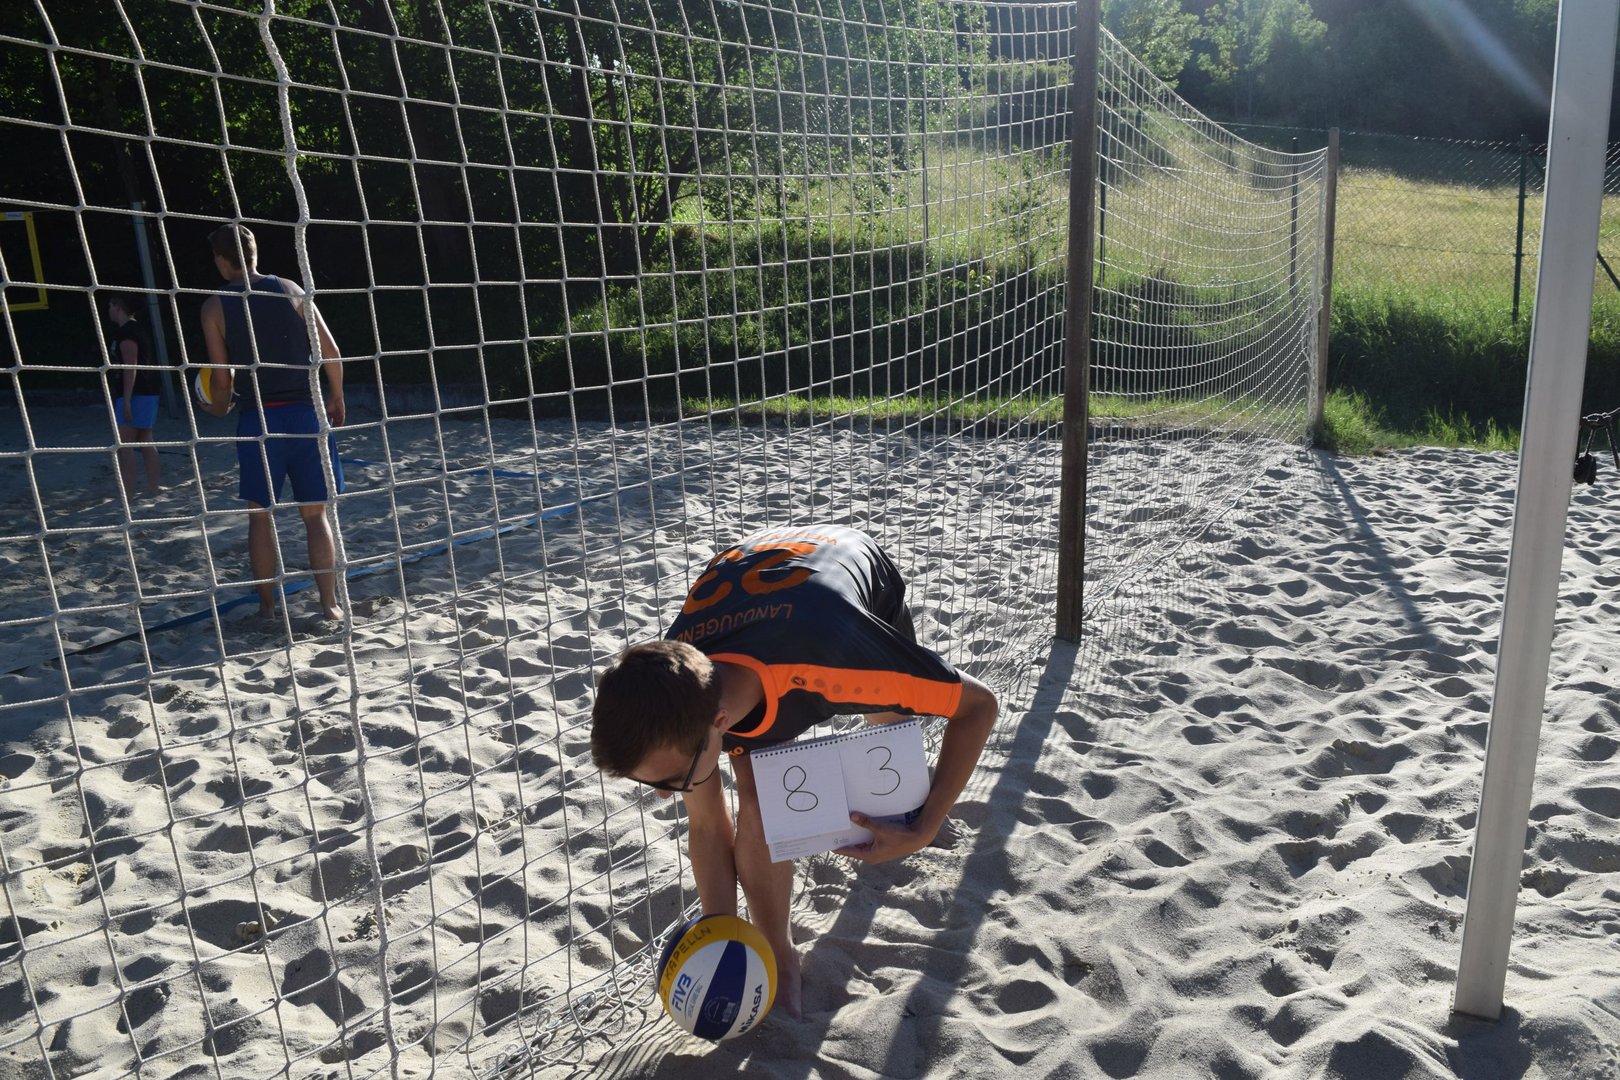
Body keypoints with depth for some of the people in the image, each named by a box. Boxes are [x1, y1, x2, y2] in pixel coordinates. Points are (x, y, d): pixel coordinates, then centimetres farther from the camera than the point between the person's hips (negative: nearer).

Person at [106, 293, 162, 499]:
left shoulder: (126, 331, -13)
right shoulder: (137, 329, 18)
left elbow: (130, 366, -20)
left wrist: (126, 400, -22)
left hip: (134, 394, -10)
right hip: (148, 393, 10)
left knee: (124, 444, -8)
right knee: (145, 441, 12)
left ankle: (128, 493, -9)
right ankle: (154, 487, 14)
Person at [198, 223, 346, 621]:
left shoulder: (215, 307, 1)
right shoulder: (291, 290, 4)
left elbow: (221, 377, 0)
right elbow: (332, 353, 1)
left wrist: (219, 408, 21)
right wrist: (337, 399, 14)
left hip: (258, 419, -1)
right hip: (306, 413, 1)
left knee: (260, 515, 12)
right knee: (316, 514, 8)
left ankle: (267, 605, 17)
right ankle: (330, 603, 6)